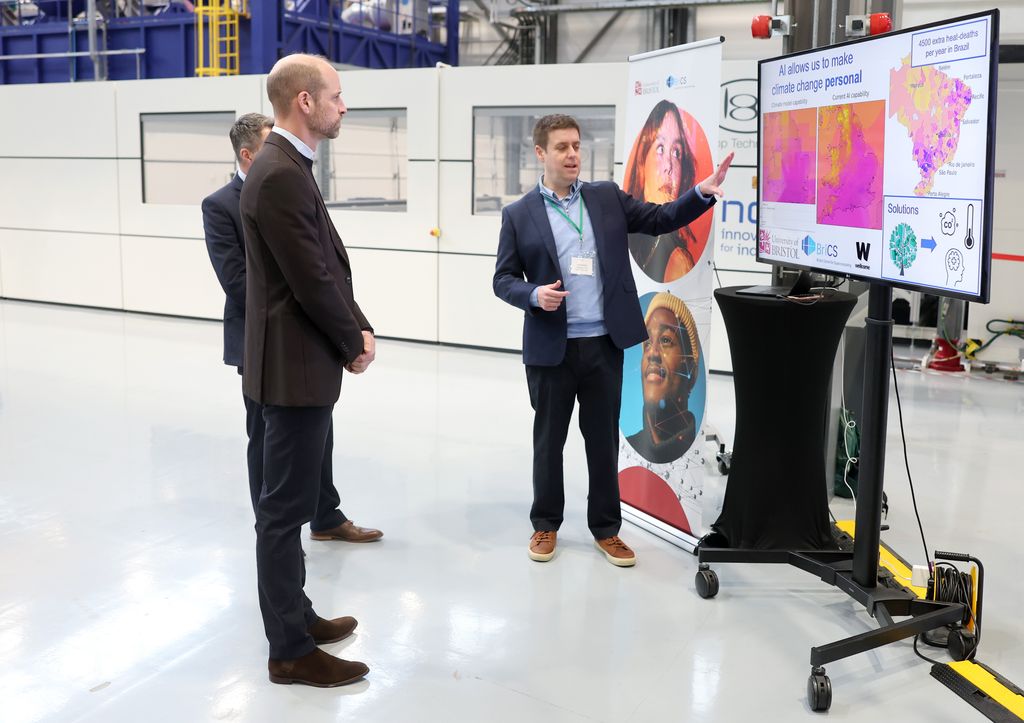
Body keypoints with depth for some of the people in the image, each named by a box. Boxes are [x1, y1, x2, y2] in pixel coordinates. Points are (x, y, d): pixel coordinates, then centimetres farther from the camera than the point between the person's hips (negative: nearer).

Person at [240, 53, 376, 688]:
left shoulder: (288, 167, 12)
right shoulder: (280, 175, -20)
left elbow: (331, 267, 14)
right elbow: (312, 280, -21)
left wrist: (358, 329, 4)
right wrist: (355, 342, -7)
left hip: (309, 361, 10)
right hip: (297, 366, -10)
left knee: (296, 498, 19)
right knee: (286, 507, 0)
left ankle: (295, 615, 34)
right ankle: (291, 650, 12)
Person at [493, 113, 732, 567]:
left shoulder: (608, 198, 7)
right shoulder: (519, 215, 1)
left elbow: (660, 219, 6)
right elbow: (503, 279, 2)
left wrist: (702, 193, -10)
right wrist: (534, 295, -17)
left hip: (604, 344, 2)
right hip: (551, 348, -2)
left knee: (604, 439, 10)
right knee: (549, 439, 10)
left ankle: (606, 529, 24)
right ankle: (546, 524, 27)